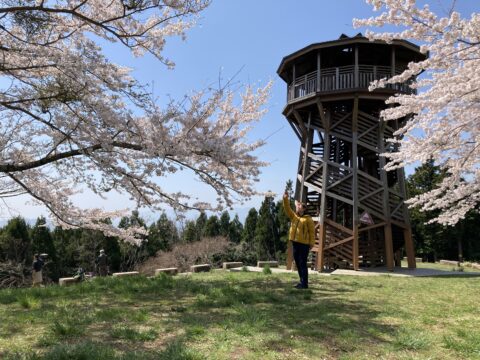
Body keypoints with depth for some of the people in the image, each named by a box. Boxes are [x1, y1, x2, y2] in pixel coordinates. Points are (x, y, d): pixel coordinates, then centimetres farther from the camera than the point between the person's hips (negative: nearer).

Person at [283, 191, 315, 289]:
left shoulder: (308, 219, -5)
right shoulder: (293, 216, 13)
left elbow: (312, 232, -6)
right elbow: (287, 208, 5)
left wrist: (312, 243, -11)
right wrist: (285, 198, -8)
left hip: (304, 244, -7)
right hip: (295, 243, 7)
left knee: (302, 264, -6)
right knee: (298, 263, 12)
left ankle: (304, 284, -1)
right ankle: (302, 282, 22)